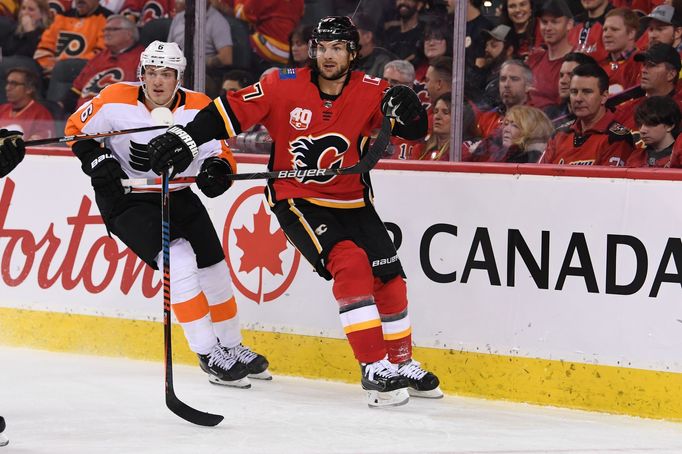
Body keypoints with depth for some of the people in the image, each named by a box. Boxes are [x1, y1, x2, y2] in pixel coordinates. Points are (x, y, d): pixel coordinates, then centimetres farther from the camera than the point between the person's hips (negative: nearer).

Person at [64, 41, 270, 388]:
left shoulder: (198, 108, -11)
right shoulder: (116, 102, -18)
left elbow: (219, 152, -4)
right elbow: (76, 128, -4)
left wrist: (217, 168, -27)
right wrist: (96, 159, -20)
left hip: (177, 196, 5)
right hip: (125, 199, -5)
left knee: (214, 268, 7)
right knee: (178, 259, -22)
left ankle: (232, 347, 29)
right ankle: (207, 353, -13)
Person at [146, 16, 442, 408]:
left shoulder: (370, 92, -7)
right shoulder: (285, 86, -12)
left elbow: (417, 129, -14)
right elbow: (232, 111, -11)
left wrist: (407, 108, -35)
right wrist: (187, 139, -20)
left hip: (351, 200, 4)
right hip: (296, 199, -4)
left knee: (389, 277, 0)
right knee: (349, 263, -23)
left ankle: (402, 365, 22)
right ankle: (374, 370, -21)